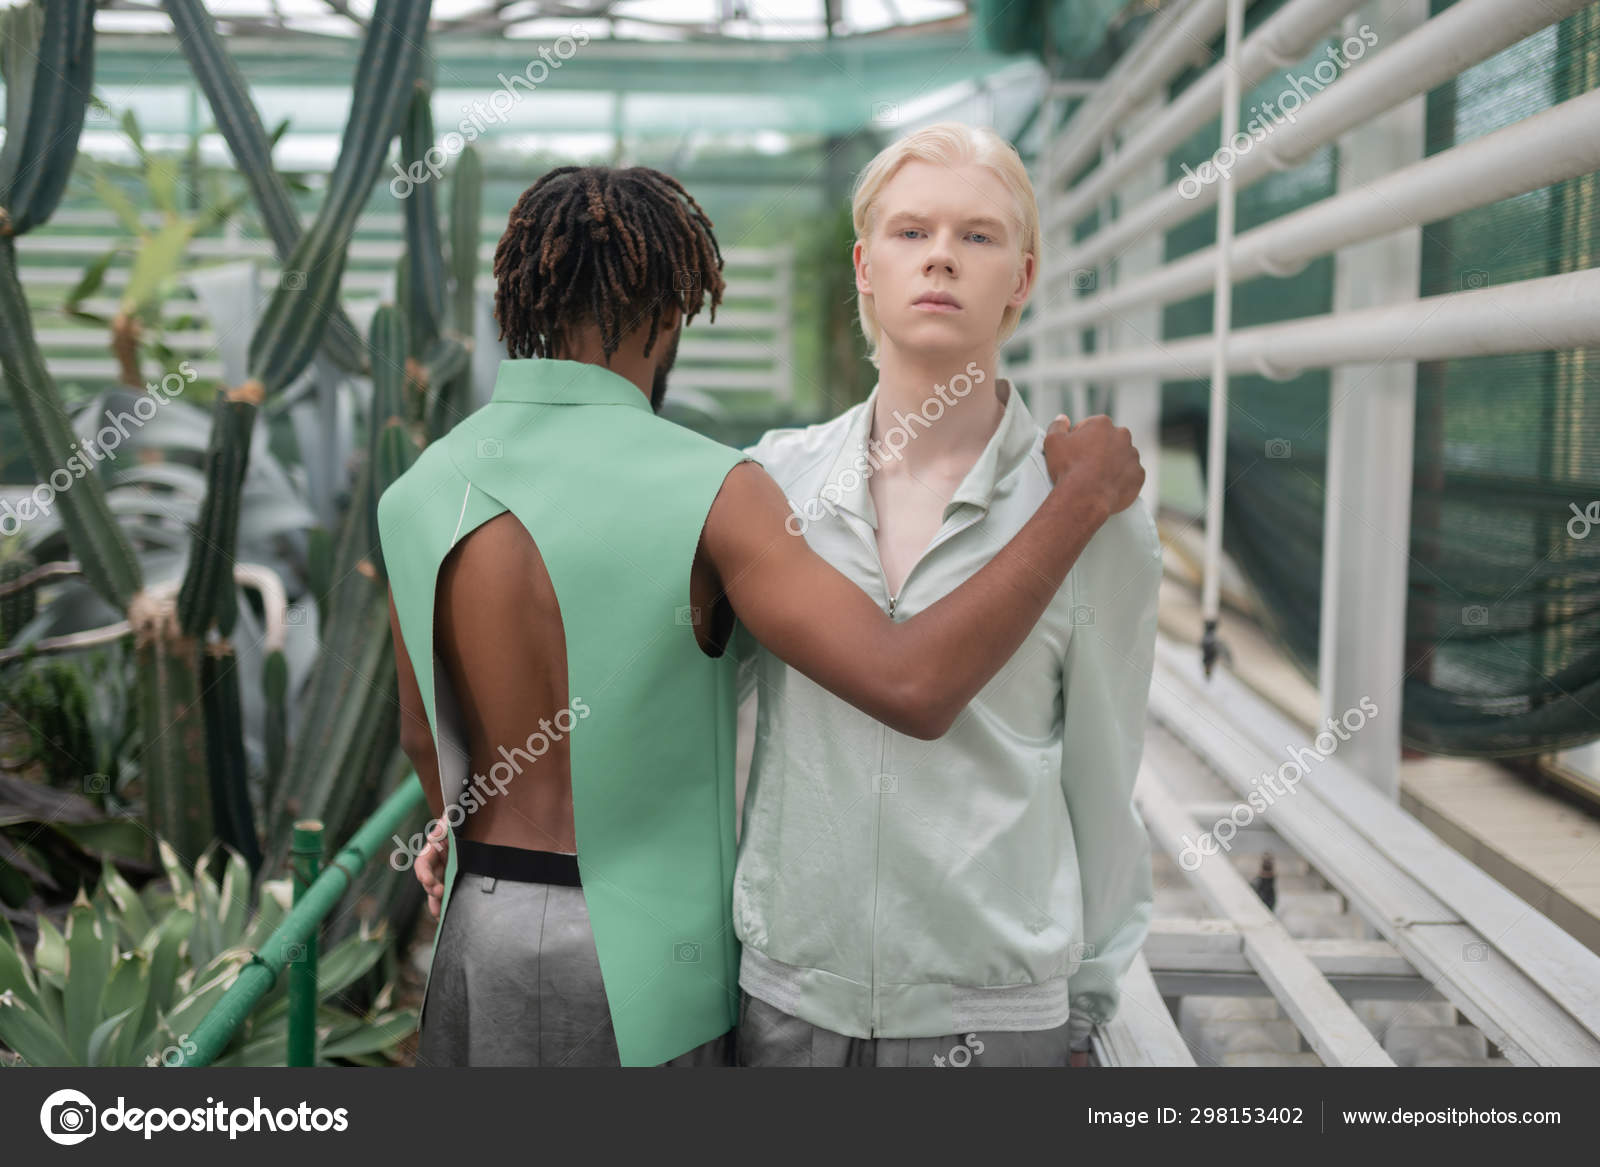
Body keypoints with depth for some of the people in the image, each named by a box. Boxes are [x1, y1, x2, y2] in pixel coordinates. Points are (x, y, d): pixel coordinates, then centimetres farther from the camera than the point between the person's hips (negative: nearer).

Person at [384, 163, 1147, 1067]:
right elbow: (914, 688, -29)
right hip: (637, 950, -4)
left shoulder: (420, 494, -4)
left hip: (484, 928, 4)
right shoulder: (705, 492, -19)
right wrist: (1080, 499, -19)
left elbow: (423, 736, 9)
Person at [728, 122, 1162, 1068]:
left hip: (994, 1012, -2)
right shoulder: (777, 476, 0)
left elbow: (1101, 786, 0)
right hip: (784, 992, 2)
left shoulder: (1089, 510, -7)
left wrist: (1083, 1016, 5)